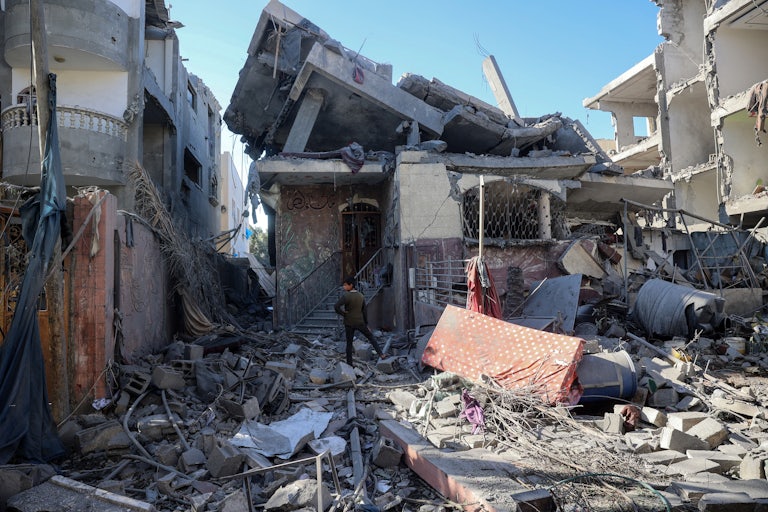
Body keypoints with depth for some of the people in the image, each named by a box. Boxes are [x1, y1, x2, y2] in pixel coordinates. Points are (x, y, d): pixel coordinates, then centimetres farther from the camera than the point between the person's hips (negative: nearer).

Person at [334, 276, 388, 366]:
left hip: (349, 323, -3)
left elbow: (336, 306, -28)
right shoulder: (361, 296, 1)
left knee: (349, 343, 8)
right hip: (360, 322, 3)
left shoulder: (346, 296, -16)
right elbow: (364, 311, 4)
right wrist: (366, 324, 10)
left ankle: (349, 364, 11)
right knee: (371, 337, 18)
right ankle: (381, 354, 10)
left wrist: (343, 313, -11)